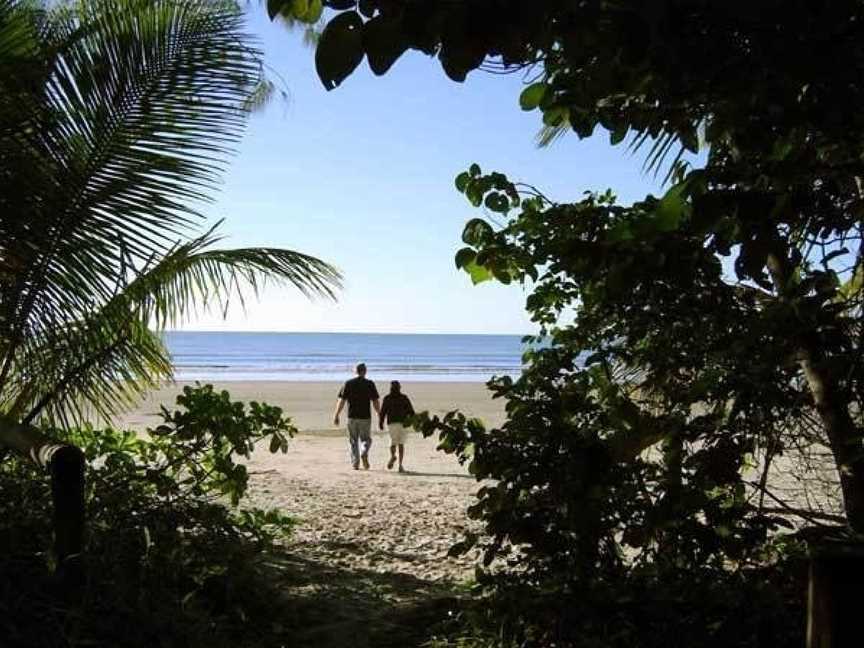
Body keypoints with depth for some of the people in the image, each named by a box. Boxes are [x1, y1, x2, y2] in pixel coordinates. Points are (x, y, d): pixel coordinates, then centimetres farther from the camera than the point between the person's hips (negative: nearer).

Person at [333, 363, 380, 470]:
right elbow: (375, 402, -3)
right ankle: (364, 454, -18)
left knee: (353, 441, 12)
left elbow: (341, 400, -3)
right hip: (365, 417, -1)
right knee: (366, 439, 11)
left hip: (352, 417, 1)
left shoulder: (348, 384, 2)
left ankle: (355, 463, 10)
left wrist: (336, 415, 1)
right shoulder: (370, 384, -1)